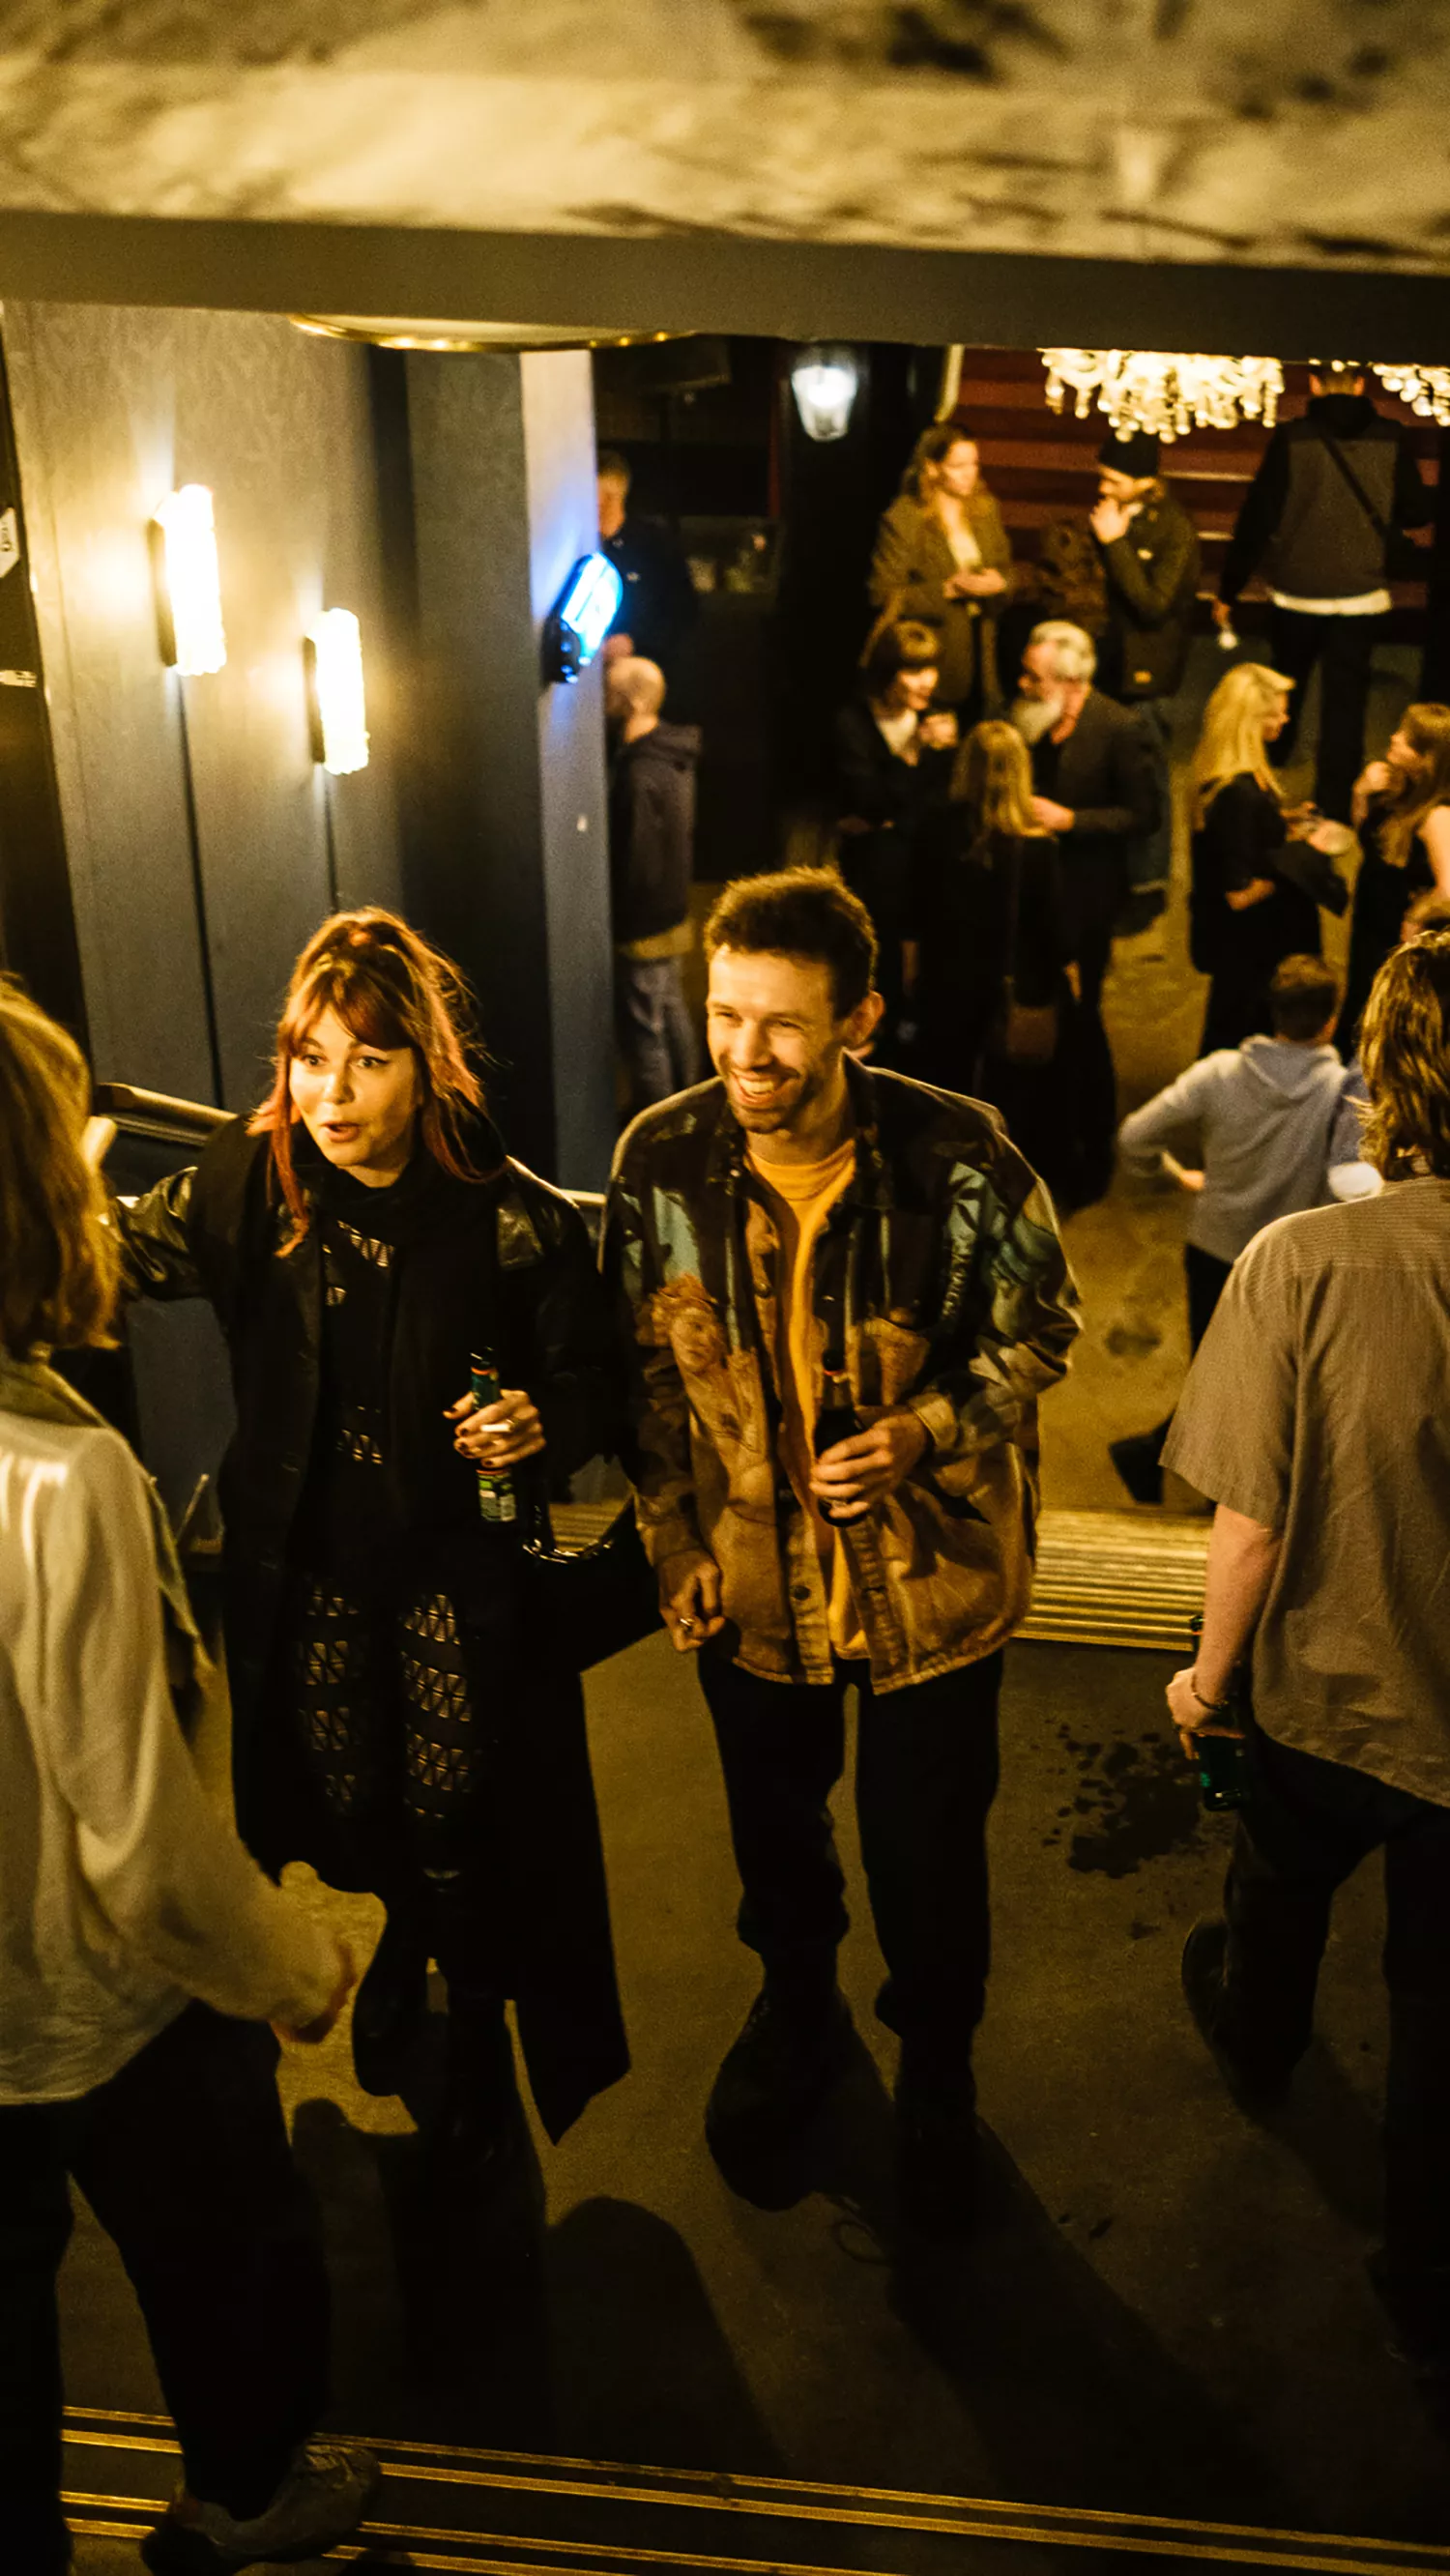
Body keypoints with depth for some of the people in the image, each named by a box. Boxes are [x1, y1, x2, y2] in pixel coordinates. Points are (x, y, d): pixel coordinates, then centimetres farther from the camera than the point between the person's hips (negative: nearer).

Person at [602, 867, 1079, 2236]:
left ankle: (936, 2071, 45)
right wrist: (672, 1537, 0)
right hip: (750, 1579, 3)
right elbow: (646, 1376, 1)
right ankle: (797, 2007, 57)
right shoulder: (659, 1162, -13)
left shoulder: (958, 1159, -20)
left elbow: (1037, 1331, -5)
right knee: (772, 1823, 25)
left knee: (927, 1851, 13)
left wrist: (922, 1436, -20)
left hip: (930, 1573, -2)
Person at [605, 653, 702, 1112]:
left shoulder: (639, 775, -25)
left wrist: (617, 923, -14)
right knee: (672, 1013, 21)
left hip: (641, 926, -10)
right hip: (673, 913, 10)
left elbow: (635, 865, -23)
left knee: (643, 1032, 1)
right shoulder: (675, 756, 4)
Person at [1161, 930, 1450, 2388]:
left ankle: (1254, 2037, 63)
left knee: (1280, 1882, 32)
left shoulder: (1304, 1260, -26)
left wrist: (1209, 1676, -1)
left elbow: (1253, 1521, -19)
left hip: (1324, 1695, 0)